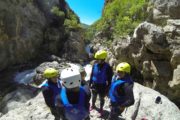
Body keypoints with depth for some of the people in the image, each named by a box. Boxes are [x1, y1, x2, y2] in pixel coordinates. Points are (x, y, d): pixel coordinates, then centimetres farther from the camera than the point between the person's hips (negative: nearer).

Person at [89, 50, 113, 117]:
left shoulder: (107, 67, -24)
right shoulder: (95, 65, -12)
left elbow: (109, 79, -14)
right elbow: (92, 75, 1)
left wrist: (107, 89, -10)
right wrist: (90, 83, 7)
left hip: (102, 87, -3)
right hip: (94, 85, 3)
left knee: (101, 99, 20)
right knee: (94, 97, 25)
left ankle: (101, 109, 46)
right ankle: (93, 105, 54)